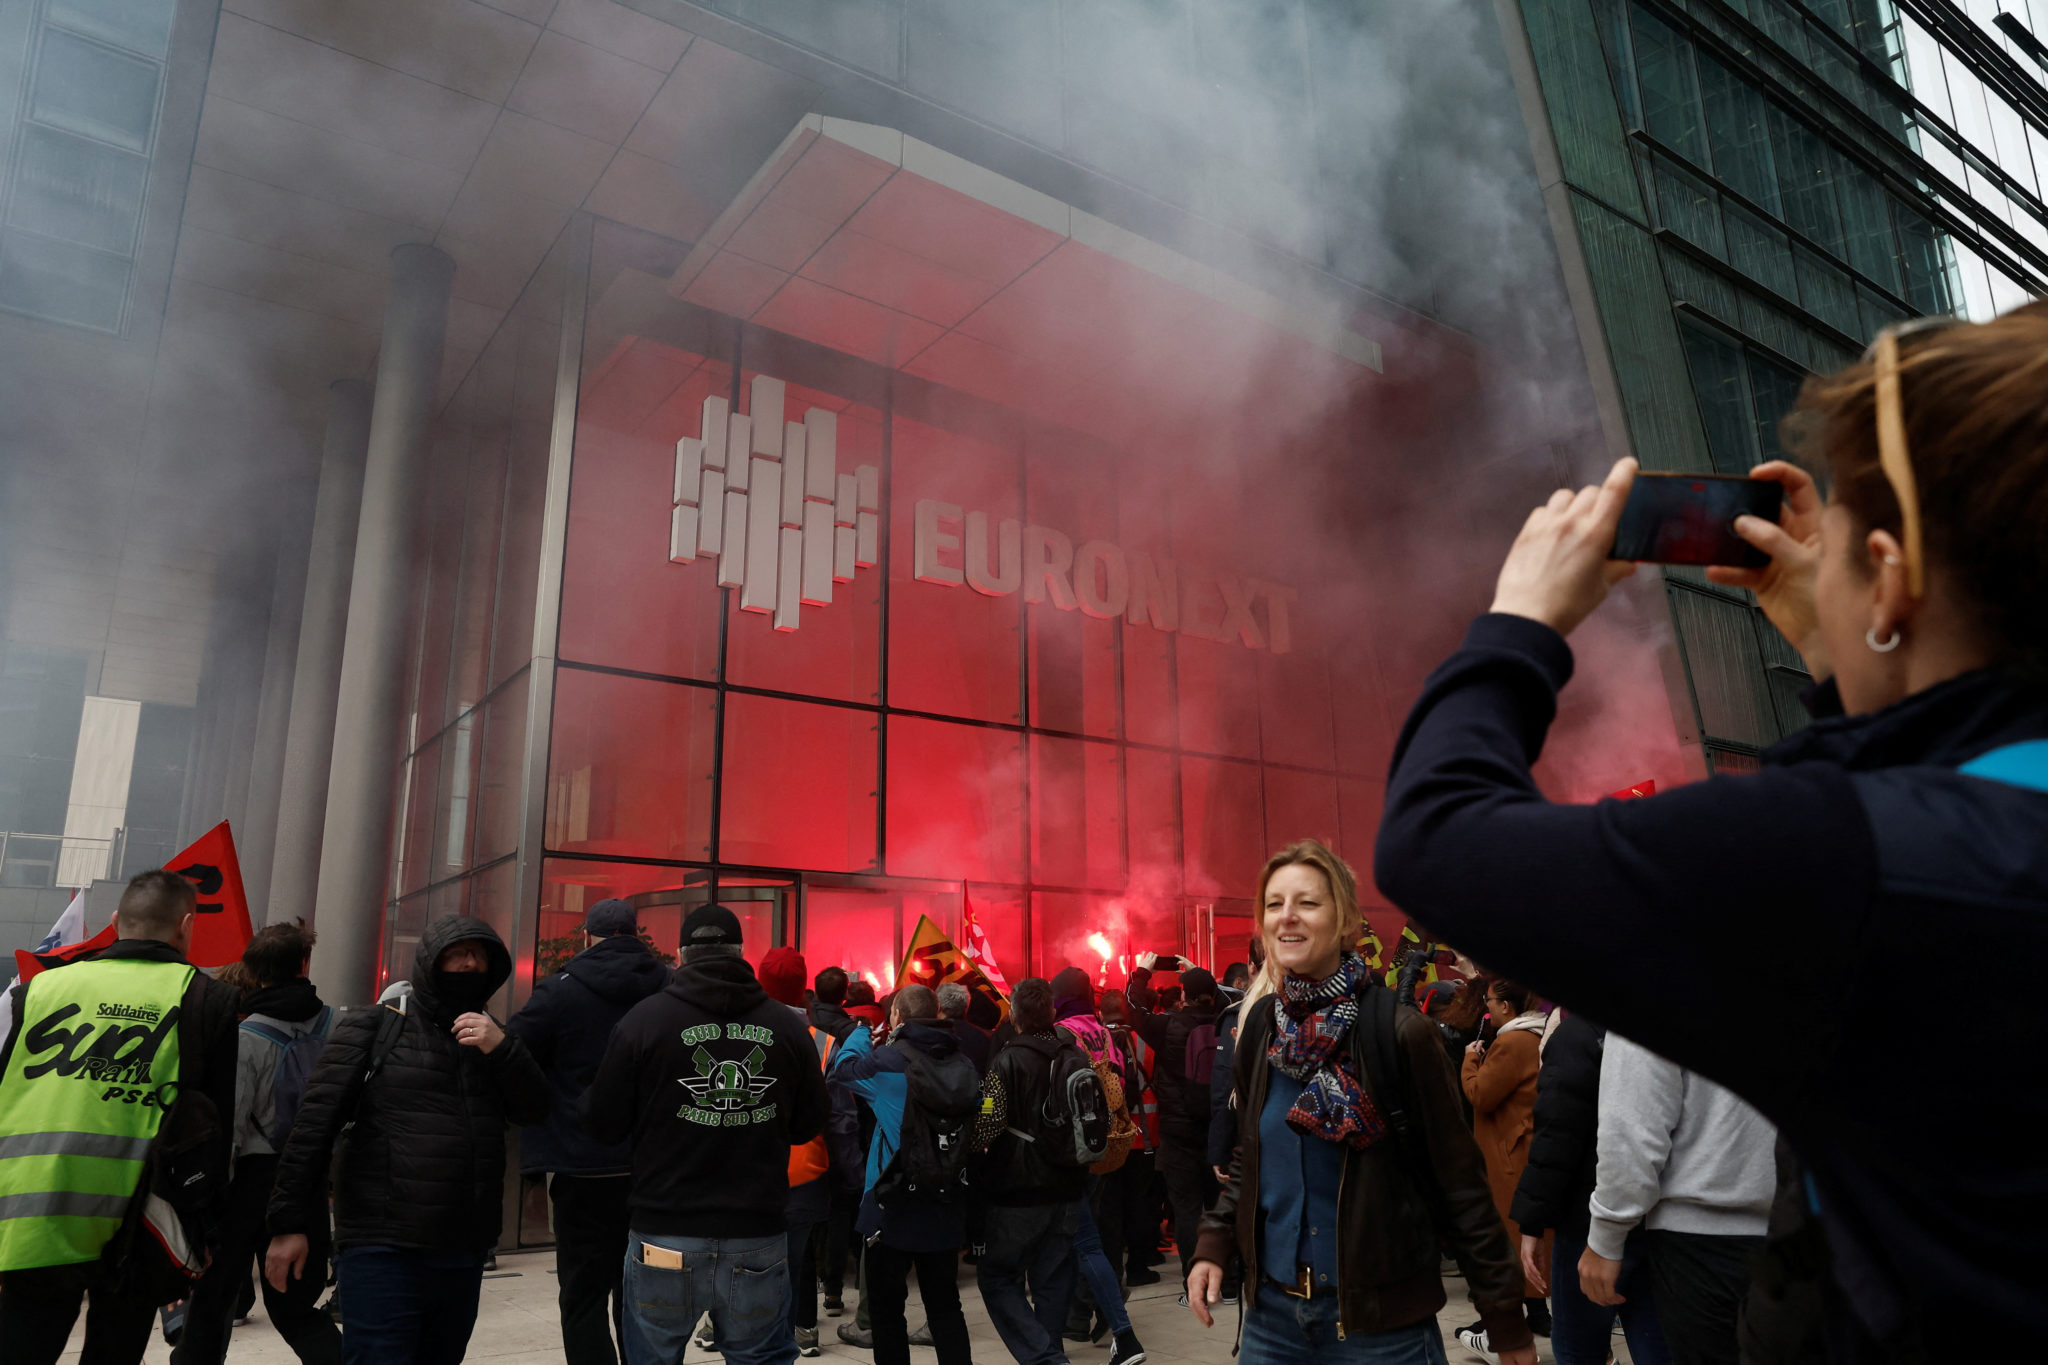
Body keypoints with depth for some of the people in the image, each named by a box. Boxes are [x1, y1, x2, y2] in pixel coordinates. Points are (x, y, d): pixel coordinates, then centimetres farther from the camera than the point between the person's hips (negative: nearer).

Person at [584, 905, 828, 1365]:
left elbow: (604, 1125, -2)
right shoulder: (787, 1026, -4)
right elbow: (809, 1125, 7)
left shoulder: (644, 1018, -8)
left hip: (665, 1237, -1)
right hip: (759, 1240, 1)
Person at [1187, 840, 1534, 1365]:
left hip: (1379, 1321, -4)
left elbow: (1459, 1183, -9)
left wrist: (1505, 1320, -7)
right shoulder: (1261, 1027, -1)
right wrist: (1214, 1246, -1)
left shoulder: (1400, 1033, -14)